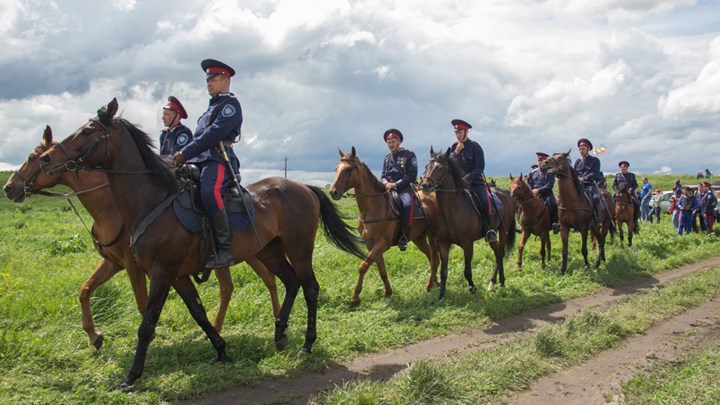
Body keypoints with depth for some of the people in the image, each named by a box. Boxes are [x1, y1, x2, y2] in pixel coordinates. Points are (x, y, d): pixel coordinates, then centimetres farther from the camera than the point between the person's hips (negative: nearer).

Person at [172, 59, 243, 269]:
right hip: (201, 160, 10)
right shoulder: (212, 107, 31)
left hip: (220, 159, -10)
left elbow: (215, 133, -15)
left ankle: (224, 249, -34)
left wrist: (187, 152, -18)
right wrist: (181, 154, 13)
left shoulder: (230, 104, 0)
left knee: (209, 191, -35)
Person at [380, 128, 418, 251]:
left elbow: (412, 176, -8)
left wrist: (395, 185, -17)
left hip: (405, 187, -6)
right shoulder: (387, 157, 18)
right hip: (389, 188, 6)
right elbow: (383, 176, 21)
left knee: (407, 204, -35)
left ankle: (404, 237, -35)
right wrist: (385, 182, -6)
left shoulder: (409, 154, 1)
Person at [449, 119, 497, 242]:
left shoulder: (475, 147, -4)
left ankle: (490, 230, -16)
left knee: (485, 201, -26)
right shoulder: (454, 147, 10)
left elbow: (480, 167, -9)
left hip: (475, 181, -4)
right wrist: (456, 152, -13)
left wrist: (467, 178, -22)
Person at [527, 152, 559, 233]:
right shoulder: (533, 172, 16)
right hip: (534, 195, 4)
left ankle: (555, 223, -23)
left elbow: (550, 185, -9)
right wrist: (532, 192, -1)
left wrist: (538, 190, -18)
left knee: (553, 204, -33)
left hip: (546, 194, -4)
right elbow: (529, 185, 20)